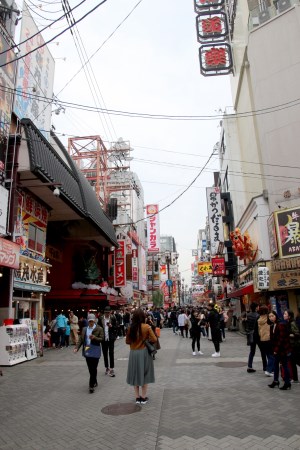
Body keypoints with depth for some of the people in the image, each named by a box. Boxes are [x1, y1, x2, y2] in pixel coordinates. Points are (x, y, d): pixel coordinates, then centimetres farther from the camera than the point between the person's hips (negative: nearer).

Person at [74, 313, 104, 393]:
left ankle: (91, 385, 3)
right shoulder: (84, 329, 10)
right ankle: (94, 382, 33)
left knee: (93, 369, -4)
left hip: (95, 352, -5)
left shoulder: (99, 329, -5)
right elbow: (81, 339, 7)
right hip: (87, 351, 5)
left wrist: (94, 337, -26)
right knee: (90, 369, 15)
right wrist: (77, 347, -6)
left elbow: (101, 339, -9)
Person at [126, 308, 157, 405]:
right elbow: (154, 339, -12)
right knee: (144, 374, 12)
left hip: (133, 353, 2)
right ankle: (143, 397, 19)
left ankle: (137, 397, 21)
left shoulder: (131, 328, -6)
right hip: (144, 352, -2)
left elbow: (127, 341, 2)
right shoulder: (146, 327, -13)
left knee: (135, 374, 14)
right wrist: (146, 340, 5)